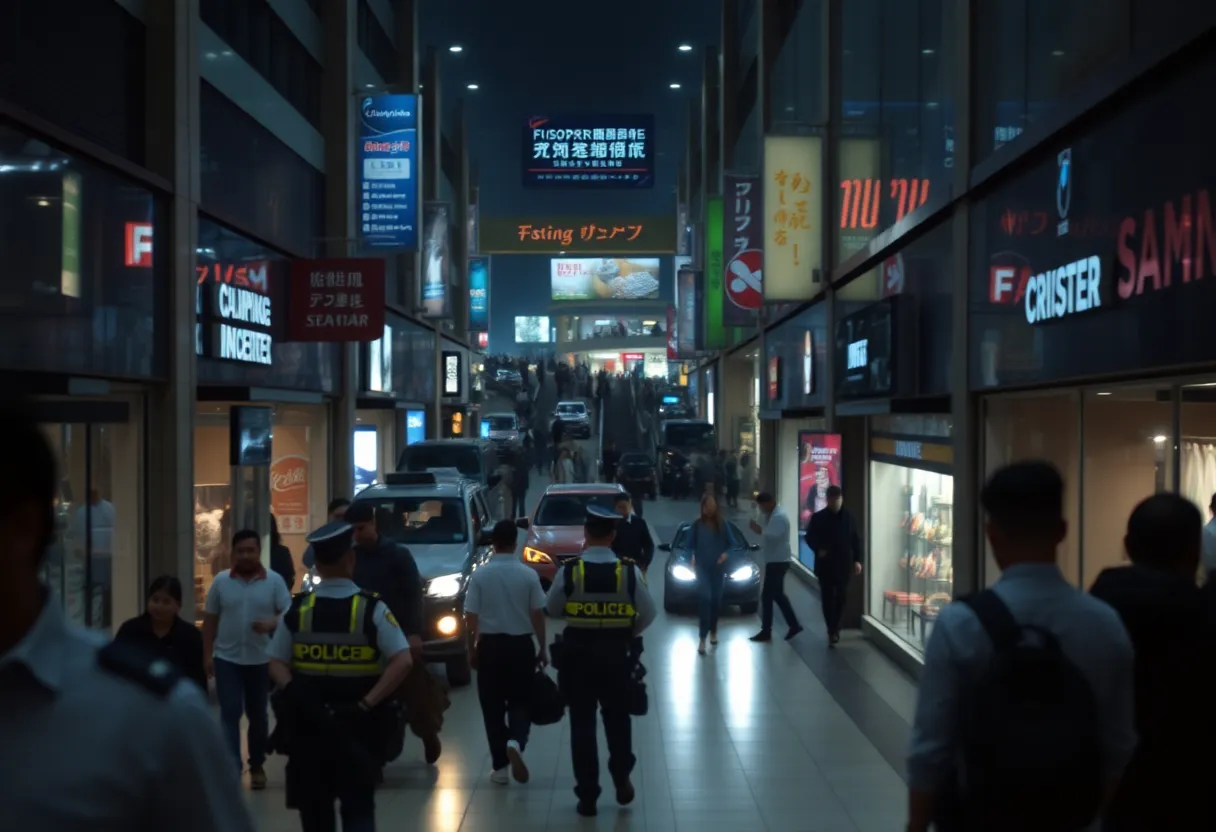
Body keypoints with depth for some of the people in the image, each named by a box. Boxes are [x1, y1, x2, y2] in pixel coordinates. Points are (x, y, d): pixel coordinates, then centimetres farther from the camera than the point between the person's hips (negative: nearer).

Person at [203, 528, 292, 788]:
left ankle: (257, 766, 27)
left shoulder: (274, 581, -3)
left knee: (257, 715, 12)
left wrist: (272, 623, -24)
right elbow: (210, 620, 6)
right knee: (229, 714, -7)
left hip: (261, 659, 0)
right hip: (227, 658, 0)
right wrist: (207, 655, 3)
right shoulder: (221, 581, 1)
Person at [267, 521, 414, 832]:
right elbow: (403, 662, -16)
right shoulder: (371, 608, -9)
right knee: (359, 805, 7)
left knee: (314, 805, 15)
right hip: (357, 724, -2)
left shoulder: (297, 609, -1)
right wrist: (366, 704, -14)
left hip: (308, 723, 2)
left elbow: (276, 665, -4)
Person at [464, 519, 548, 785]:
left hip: (489, 645, 0)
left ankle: (500, 766, 13)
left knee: (493, 707, 10)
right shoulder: (528, 574, -6)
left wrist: (471, 648, 6)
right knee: (521, 701, 14)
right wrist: (542, 647, 8)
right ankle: (515, 743, -14)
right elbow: (537, 614, -3)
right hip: (521, 644, 0)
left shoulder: (480, 575, -7)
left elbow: (471, 616, -6)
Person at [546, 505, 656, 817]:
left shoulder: (570, 571, -13)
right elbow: (648, 613, -4)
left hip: (579, 654, -1)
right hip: (616, 654, 1)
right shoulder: (629, 571, -11)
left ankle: (587, 796, 12)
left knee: (582, 724, 7)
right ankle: (622, 780, 25)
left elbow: (552, 609, 0)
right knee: (618, 719, 20)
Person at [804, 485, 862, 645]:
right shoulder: (818, 517, -1)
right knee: (828, 598, -5)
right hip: (826, 565, -2)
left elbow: (856, 540, 7)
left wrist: (857, 560, 0)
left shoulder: (849, 517, 3)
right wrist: (818, 549, -14)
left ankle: (834, 629, 22)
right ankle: (833, 631, -5)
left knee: (841, 598, 8)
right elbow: (809, 537, 4)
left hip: (844, 564, 2)